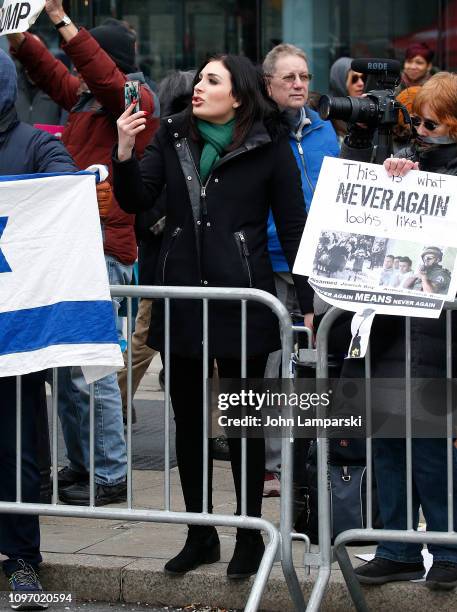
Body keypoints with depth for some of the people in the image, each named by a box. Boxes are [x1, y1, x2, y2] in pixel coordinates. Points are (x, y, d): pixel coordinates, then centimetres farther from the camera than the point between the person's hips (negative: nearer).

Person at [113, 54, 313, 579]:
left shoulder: (268, 146, -2)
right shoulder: (173, 136, 8)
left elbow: (293, 227, -1)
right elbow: (136, 201, 2)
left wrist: (307, 302, -5)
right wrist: (124, 153, -15)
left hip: (242, 298, -4)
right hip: (181, 296, 4)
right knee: (187, 420, 9)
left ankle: (249, 536, 15)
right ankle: (200, 536, 20)